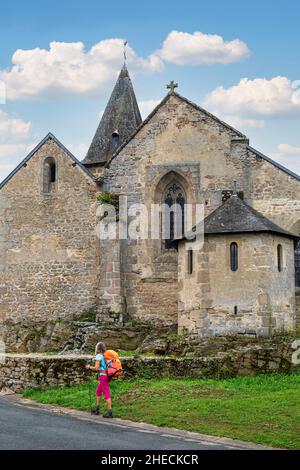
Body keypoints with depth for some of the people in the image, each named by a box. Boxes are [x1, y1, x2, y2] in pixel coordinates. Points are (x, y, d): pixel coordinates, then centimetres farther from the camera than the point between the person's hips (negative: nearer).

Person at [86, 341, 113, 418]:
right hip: (107, 375, 9)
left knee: (106, 393, -9)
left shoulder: (99, 356, -9)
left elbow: (96, 368, -12)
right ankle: (97, 409, 31)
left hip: (103, 376, -9)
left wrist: (89, 367, 4)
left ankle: (110, 411, -11)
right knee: (98, 391, 21)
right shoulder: (105, 356, 13)